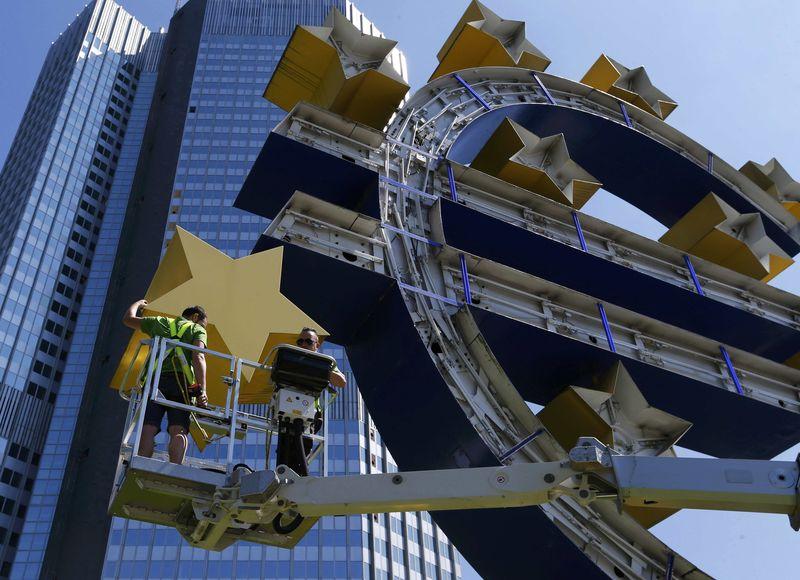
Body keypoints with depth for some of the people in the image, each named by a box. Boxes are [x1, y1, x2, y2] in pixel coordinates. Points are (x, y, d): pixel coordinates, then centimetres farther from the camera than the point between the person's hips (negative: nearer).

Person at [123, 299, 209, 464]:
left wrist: (138, 303, 65)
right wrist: (202, 390, -11)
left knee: (148, 429, -10)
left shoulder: (160, 322, 30)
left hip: (155, 381, 2)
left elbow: (128, 319, 44)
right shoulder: (197, 330, 19)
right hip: (180, 382, -2)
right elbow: (198, 357, -1)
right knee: (178, 430, -15)